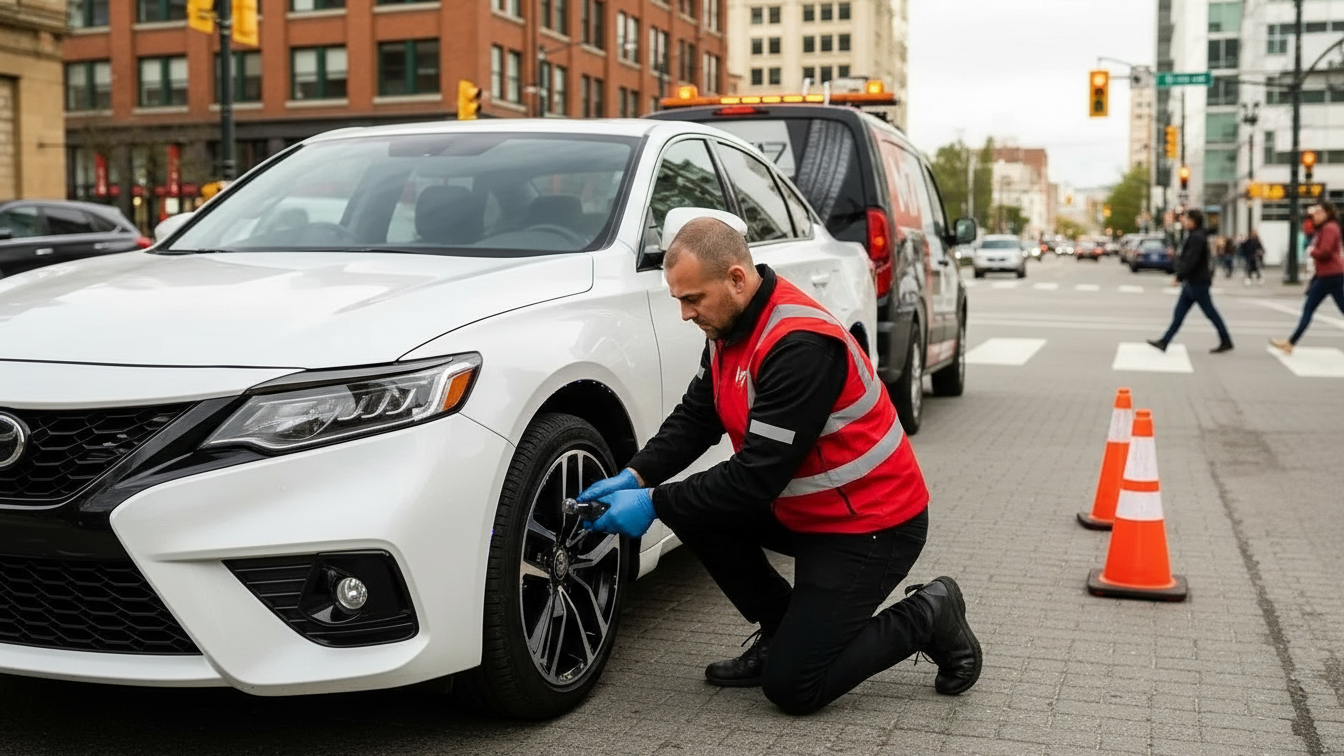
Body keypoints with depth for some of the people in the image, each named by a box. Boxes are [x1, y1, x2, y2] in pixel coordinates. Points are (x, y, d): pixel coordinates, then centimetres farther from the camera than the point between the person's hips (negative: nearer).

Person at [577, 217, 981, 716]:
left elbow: (757, 476, -29)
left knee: (791, 688, -9)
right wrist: (635, 477, -10)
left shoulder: (798, 345, -29)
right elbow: (694, 418, 5)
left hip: (871, 525, -9)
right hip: (803, 510, 9)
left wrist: (654, 504, -23)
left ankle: (928, 619, 9)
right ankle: (781, 633, 11)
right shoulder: (729, 325, -1)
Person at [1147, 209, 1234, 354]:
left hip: (1197, 283, -10)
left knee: (1210, 313, -1)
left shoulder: (1197, 238, -18)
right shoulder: (1194, 236, 14)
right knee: (1179, 313, 8)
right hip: (1192, 282, 10)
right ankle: (1164, 342, 9)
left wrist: (1179, 276, -20)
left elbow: (1191, 260, -25)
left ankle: (1226, 342, 8)